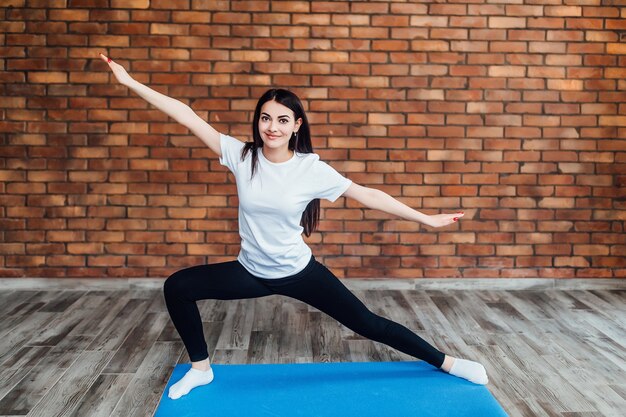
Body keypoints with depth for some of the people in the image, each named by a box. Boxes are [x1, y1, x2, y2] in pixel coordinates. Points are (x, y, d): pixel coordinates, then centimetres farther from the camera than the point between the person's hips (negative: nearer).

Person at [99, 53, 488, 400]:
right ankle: (201, 368, 16)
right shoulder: (241, 155, -11)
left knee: (366, 323, 2)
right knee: (177, 287, -5)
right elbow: (186, 114, -12)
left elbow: (367, 195, -10)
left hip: (299, 272, -2)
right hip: (251, 271, 3)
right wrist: (131, 82, -10)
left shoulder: (312, 169, -16)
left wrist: (425, 218, -8)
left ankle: (448, 363, 21)